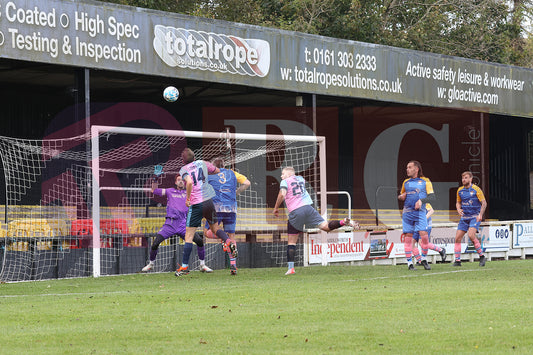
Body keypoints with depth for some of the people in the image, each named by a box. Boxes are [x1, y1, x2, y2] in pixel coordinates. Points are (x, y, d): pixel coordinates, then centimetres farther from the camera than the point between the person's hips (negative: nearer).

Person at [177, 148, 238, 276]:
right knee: (215, 228, 22)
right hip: (209, 201, 4)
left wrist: (187, 198, -12)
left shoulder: (183, 170, -3)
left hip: (196, 205, -4)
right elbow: (218, 171, 25)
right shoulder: (202, 164, 10)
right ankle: (228, 242, -9)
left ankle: (184, 266, 1)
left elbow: (189, 182, -24)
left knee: (189, 236, 1)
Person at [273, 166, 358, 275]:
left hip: (295, 212, -4)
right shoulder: (300, 179, 21)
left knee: (291, 241, 4)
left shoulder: (285, 182, 4)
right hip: (307, 207, 4)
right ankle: (344, 222, -34)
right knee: (325, 226, -7)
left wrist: (276, 208, -3)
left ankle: (291, 267, 0)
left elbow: (282, 194, -12)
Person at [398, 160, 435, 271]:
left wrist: (421, 201, -17)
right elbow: (401, 196, 27)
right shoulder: (406, 182, 16)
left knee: (424, 235, -13)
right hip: (407, 212, 3)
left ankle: (424, 259, 7)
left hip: (420, 212, -3)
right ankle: (409, 262, 3)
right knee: (408, 237, -3)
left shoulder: (425, 181, 6)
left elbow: (432, 196, -1)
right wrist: (401, 197, 3)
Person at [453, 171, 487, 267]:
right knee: (457, 238, -3)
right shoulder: (460, 190, 8)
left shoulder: (476, 189, -8)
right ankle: (457, 261, 5)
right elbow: (458, 202, 21)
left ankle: (481, 256, -9)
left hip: (474, 217, -6)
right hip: (464, 217, 6)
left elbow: (484, 203, -8)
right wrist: (458, 209, -1)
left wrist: (480, 214, -20)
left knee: (471, 235, -25)